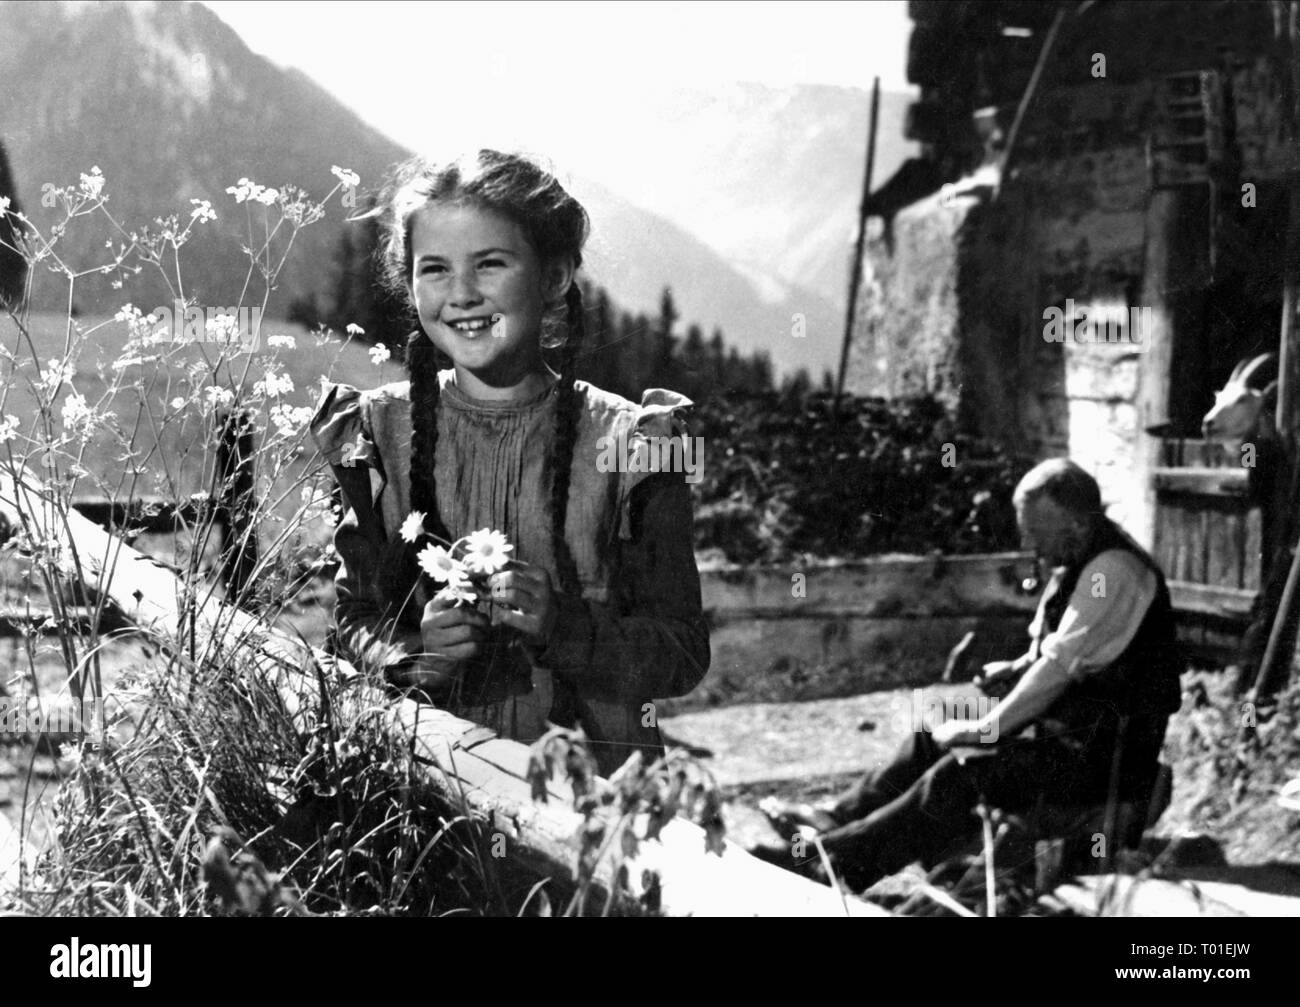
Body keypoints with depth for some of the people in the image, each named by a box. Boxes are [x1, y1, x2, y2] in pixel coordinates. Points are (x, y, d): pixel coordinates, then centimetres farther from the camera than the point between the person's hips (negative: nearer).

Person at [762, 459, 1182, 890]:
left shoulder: (1113, 571, -21)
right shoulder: (1078, 565, 9)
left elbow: (1060, 667, -23)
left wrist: (983, 728, -18)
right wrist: (1018, 669, 3)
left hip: (1104, 753, -10)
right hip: (1067, 723, 10)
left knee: (964, 769, -24)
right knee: (933, 738, 4)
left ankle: (835, 861, -22)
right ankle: (837, 818, 4)